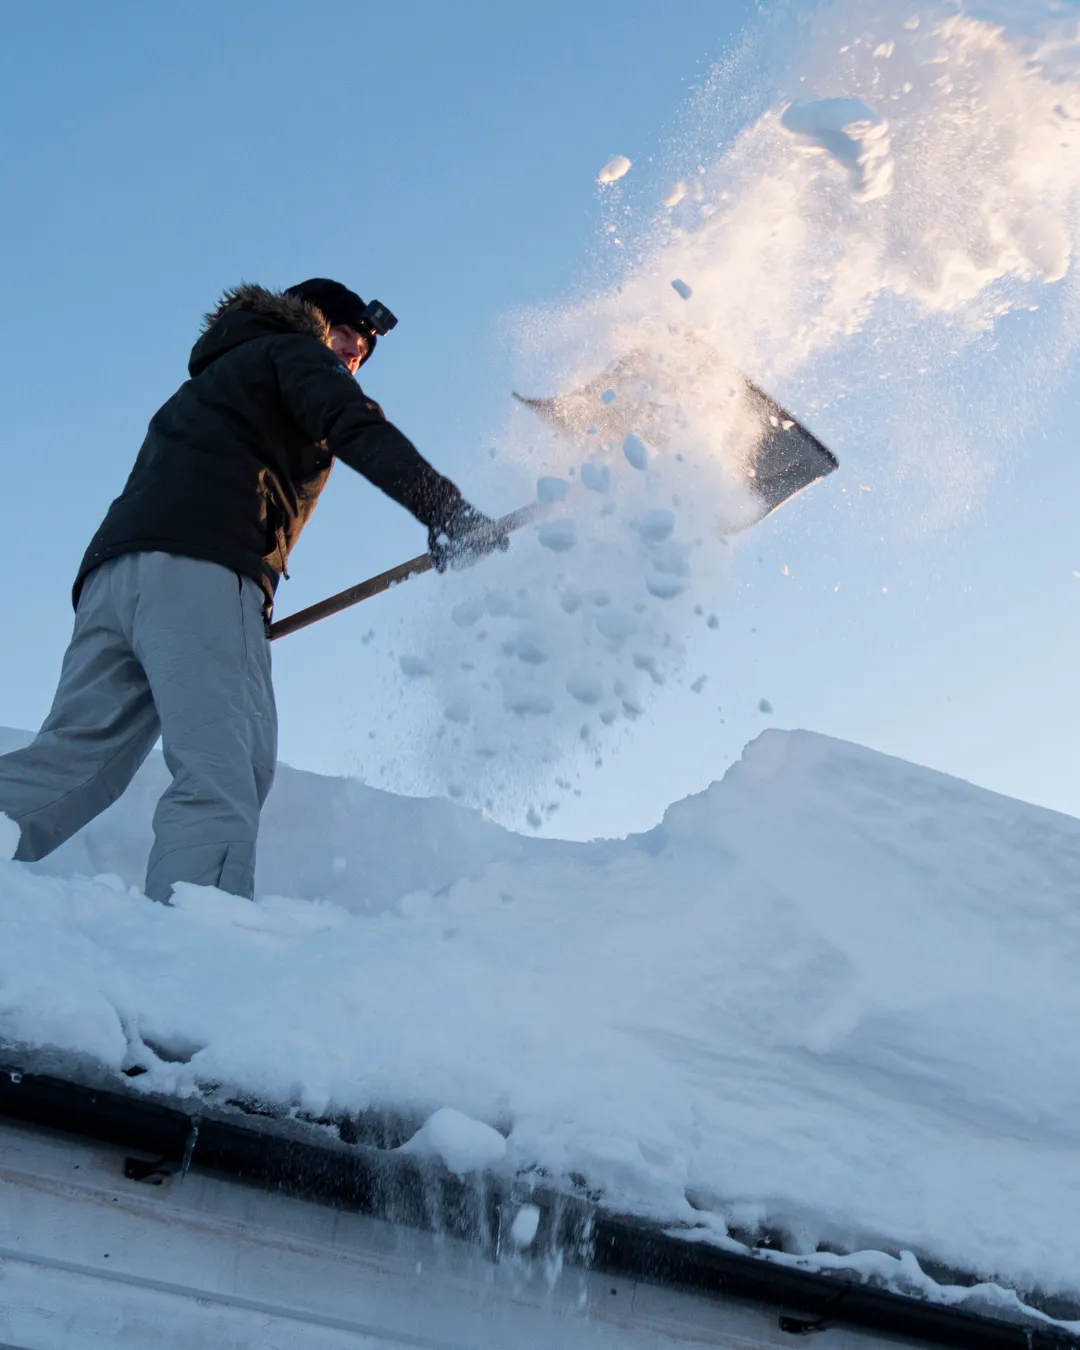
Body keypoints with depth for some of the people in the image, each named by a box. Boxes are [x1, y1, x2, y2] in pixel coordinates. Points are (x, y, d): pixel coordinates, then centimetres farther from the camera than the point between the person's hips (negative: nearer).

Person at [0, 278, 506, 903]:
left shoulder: (214, 379, 42)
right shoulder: (293, 350, 18)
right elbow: (359, 430, -3)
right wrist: (446, 510, -12)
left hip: (111, 571, 8)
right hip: (201, 570, -8)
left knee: (72, 762, -2)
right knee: (222, 774, -20)